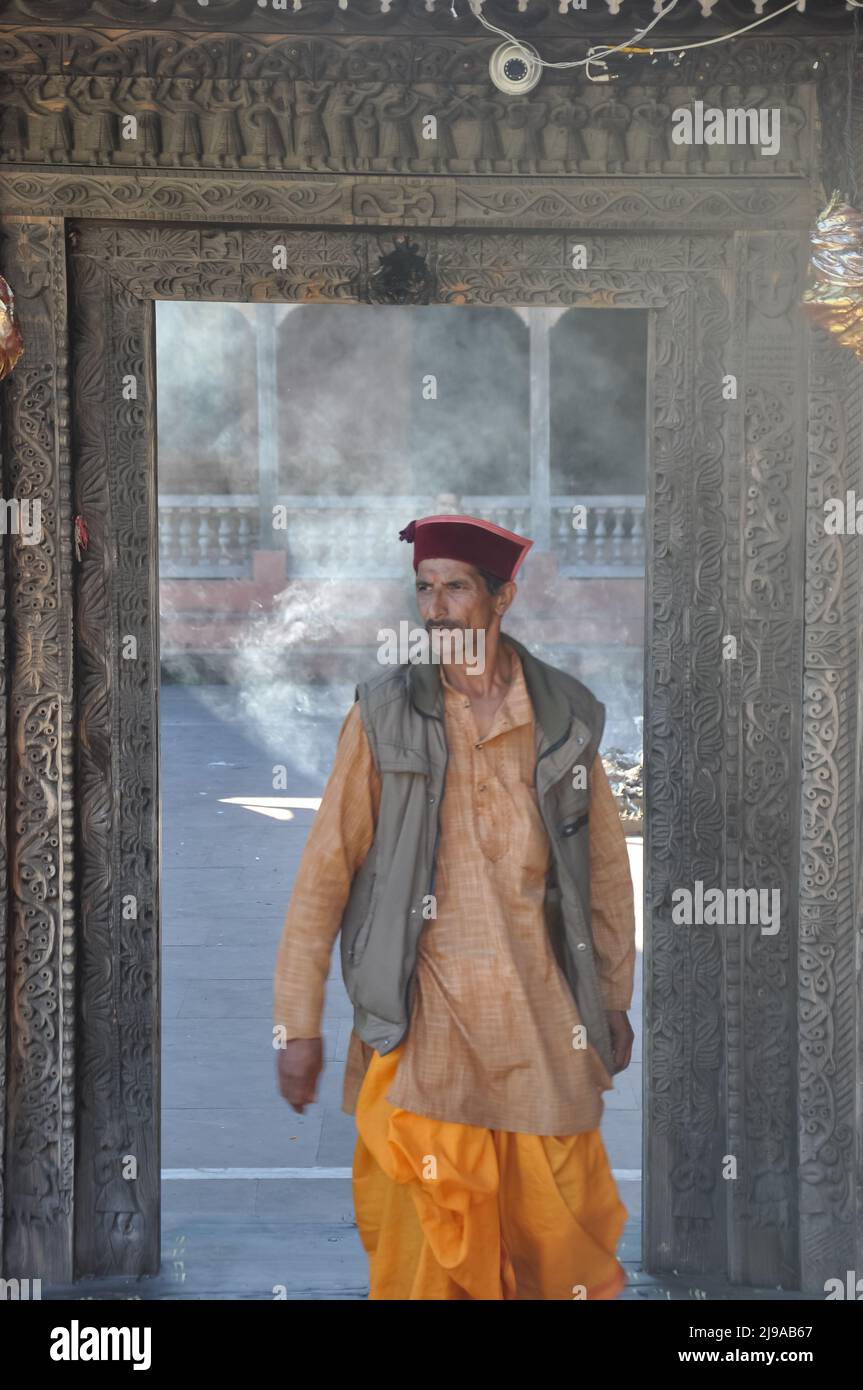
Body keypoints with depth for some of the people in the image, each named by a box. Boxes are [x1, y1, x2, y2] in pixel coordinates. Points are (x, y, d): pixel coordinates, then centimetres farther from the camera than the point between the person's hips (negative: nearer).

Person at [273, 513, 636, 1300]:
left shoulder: (567, 717, 4)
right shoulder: (384, 715, -2)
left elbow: (607, 867, 12)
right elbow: (325, 871, -2)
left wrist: (615, 1000, 13)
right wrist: (298, 1023, -4)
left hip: (542, 1017, 2)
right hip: (423, 1026, -2)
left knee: (562, 1237, 7)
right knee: (425, 1244, 0)